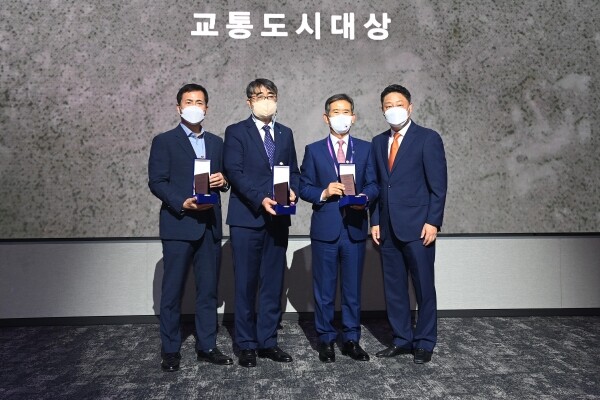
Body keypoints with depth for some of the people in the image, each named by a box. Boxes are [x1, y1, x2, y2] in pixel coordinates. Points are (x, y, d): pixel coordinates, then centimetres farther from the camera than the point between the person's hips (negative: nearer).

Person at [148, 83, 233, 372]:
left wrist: (223, 180, -6)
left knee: (208, 289, 9)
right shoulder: (164, 141, 1)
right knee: (172, 291, 4)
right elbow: (156, 182, -6)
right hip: (178, 224, -4)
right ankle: (170, 350, 17)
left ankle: (207, 346, 21)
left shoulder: (216, 142, 15)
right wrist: (183, 203, -20)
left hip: (210, 226, 4)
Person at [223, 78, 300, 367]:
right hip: (247, 217, -4)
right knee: (246, 284, 3)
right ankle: (246, 344, 15)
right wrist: (261, 199, -20)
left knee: (273, 283, 9)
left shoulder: (285, 133, 16)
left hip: (278, 218, 5)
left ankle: (268, 341, 20)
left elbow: (294, 170, 15)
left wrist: (292, 191, -7)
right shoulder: (236, 132, 1)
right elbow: (234, 172, -9)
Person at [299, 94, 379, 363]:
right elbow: (304, 188, 3)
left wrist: (364, 196, -14)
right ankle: (326, 340, 22)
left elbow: (373, 185, 7)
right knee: (324, 289, 8)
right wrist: (323, 193, -15)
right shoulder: (314, 150, 5)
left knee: (353, 288, 10)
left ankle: (351, 339, 24)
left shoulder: (365, 149, 9)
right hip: (325, 229, -1)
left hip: (355, 228, 1)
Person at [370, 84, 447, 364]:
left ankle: (424, 343, 18)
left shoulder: (428, 138, -2)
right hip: (387, 229, 5)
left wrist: (433, 222, -12)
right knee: (394, 287, 11)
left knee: (423, 286, 3)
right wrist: (375, 221, 7)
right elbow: (376, 185, 14)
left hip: (417, 227, -5)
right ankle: (402, 340, 24)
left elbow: (438, 185, -6)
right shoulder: (378, 142, 13)